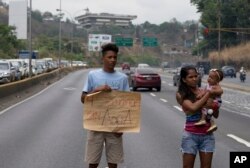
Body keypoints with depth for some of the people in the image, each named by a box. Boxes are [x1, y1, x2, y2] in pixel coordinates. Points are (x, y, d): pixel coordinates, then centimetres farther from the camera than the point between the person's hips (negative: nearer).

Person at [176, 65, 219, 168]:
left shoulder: (204, 91, 5)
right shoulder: (181, 95, -4)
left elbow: (216, 115, 5)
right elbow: (193, 107, -21)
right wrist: (208, 95, -12)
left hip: (207, 135, 3)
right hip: (191, 135, -3)